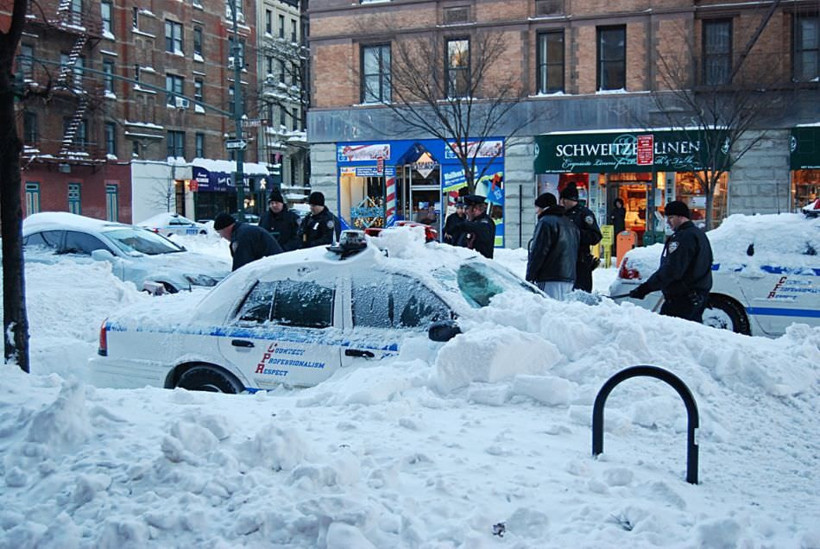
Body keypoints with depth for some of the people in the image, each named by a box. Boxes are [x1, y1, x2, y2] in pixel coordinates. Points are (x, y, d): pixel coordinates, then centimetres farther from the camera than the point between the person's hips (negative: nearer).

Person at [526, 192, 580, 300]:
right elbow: (575, 253, 24)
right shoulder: (570, 224, 21)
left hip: (551, 280, -9)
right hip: (570, 278, 9)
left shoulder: (545, 222, -8)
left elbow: (538, 252, -13)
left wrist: (530, 277, -9)